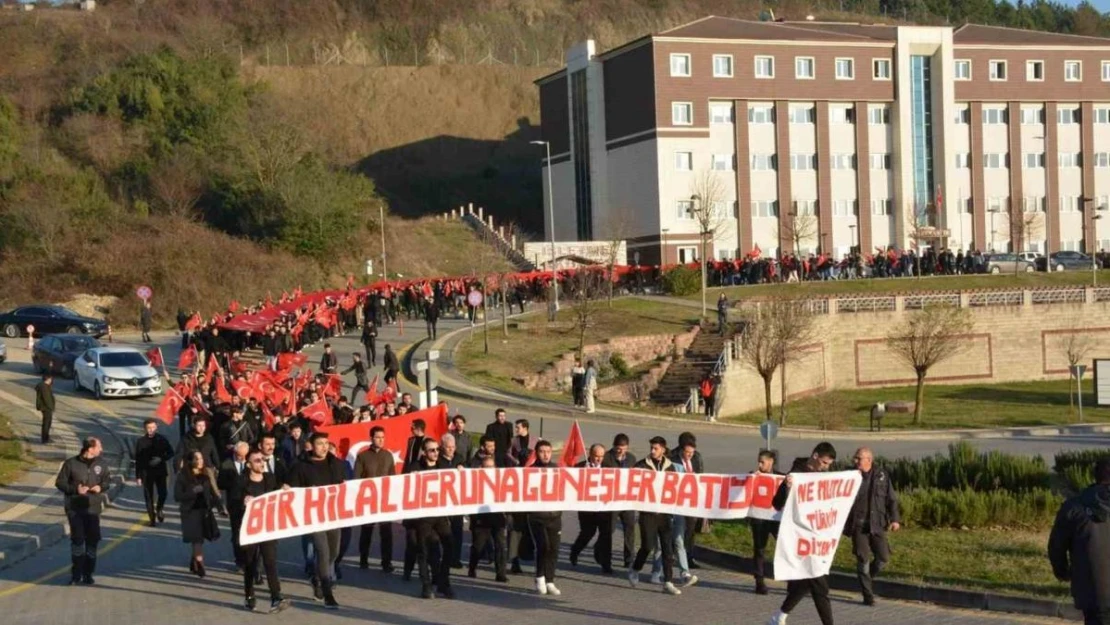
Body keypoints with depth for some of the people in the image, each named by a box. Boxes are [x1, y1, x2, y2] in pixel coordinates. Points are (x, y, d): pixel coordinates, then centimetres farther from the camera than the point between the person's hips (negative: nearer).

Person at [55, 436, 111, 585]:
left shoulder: (101, 463, 1)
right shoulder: (71, 464, -10)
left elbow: (107, 480, 13)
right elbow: (60, 482, -5)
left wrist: (101, 487, -9)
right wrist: (75, 489, -18)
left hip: (93, 508, 3)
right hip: (74, 508, -3)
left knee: (93, 539, 5)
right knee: (77, 539, -7)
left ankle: (88, 574, 19)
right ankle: (76, 574, 6)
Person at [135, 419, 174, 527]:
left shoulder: (162, 439, 1)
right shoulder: (140, 441, -1)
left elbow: (170, 453, 7)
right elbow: (137, 460, 1)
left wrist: (161, 459, -13)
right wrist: (138, 476, -1)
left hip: (160, 471, 0)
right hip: (146, 472, 0)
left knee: (162, 493, -6)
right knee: (148, 496, 2)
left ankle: (159, 509, 25)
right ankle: (152, 518, 12)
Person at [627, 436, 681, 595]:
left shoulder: (669, 467, 7)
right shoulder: (642, 466, -2)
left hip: (664, 512, 3)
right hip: (648, 512, -3)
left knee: (668, 548, -1)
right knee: (648, 545, -3)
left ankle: (668, 582, 3)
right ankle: (634, 569, 25)